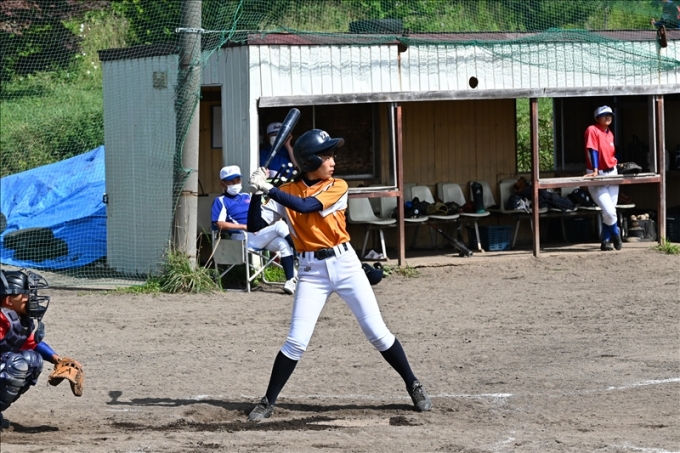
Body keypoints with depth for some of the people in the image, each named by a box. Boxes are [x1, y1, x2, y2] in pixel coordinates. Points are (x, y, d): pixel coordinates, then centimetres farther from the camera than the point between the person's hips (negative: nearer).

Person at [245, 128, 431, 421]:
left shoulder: (338, 188, -5)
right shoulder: (287, 192, 0)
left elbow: (306, 206, -21)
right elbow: (255, 225, -4)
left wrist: (269, 189, -22)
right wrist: (257, 193, -17)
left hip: (345, 264, 0)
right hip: (312, 271, 0)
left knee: (378, 333, 1)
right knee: (296, 342, -5)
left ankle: (413, 386, 14)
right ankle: (268, 402, 6)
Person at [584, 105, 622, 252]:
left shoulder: (610, 134, 11)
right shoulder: (592, 130, -11)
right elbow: (592, 150, -18)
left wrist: (614, 164, 3)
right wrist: (595, 170, -25)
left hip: (612, 174, 7)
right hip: (598, 176, -7)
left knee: (609, 211, 7)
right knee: (609, 212, -14)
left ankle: (606, 241, 14)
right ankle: (616, 235, 10)